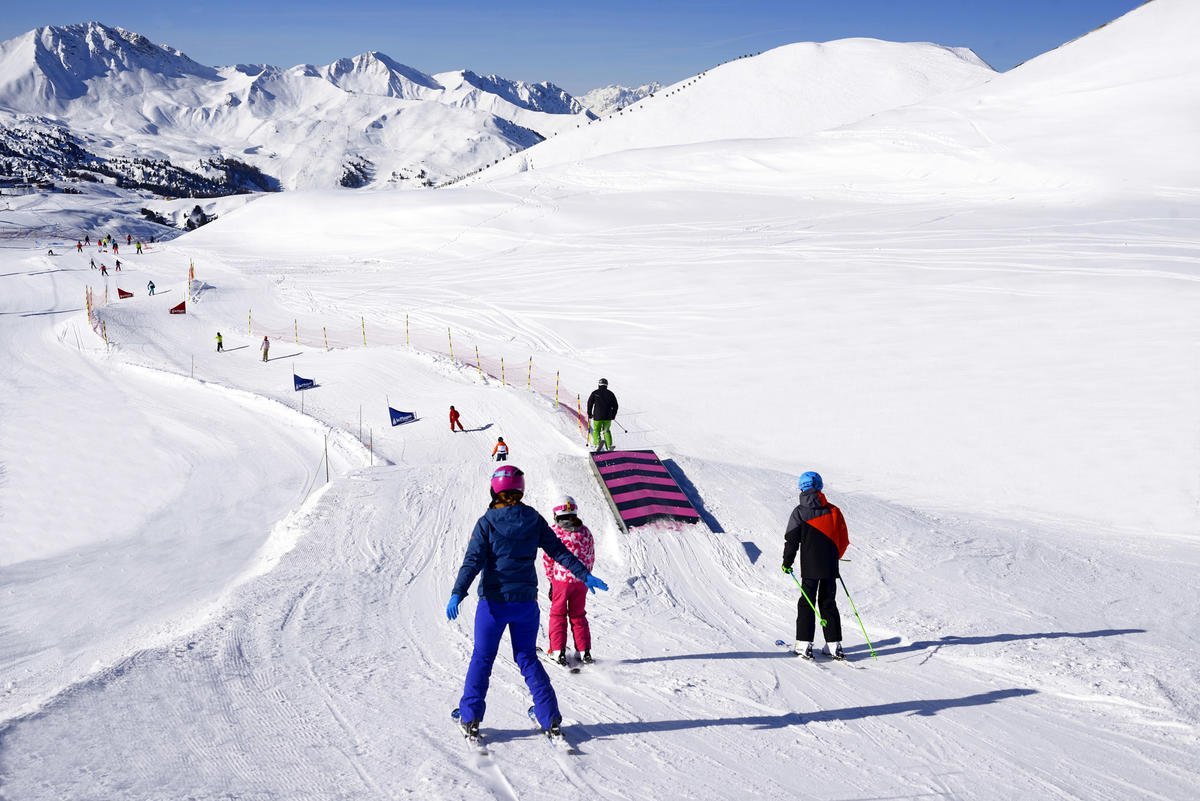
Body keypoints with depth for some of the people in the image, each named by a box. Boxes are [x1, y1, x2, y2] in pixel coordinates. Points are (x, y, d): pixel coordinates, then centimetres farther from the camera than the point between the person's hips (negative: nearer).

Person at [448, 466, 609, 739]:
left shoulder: (487, 522, -8)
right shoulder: (534, 520, 0)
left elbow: (473, 561, -15)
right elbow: (559, 551, 4)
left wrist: (457, 594, -18)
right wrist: (585, 576, 10)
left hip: (493, 601, -3)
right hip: (526, 601, 3)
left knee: (482, 658, 10)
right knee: (528, 658, 14)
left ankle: (470, 719, 11)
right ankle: (550, 719, 10)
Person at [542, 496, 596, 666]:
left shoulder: (555, 532, -8)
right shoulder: (585, 532, 2)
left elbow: (548, 558, -5)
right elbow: (591, 557, 7)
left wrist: (551, 577, 8)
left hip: (561, 579, -3)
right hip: (581, 580, 3)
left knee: (557, 614, 10)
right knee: (578, 615, 16)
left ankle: (558, 651, 5)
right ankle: (584, 652, 14)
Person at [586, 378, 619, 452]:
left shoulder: (595, 393, -1)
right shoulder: (610, 393, 6)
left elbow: (589, 403, 0)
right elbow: (615, 405, 10)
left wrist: (589, 414, 11)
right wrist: (613, 415, 21)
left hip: (597, 416, -3)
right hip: (608, 417, 3)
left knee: (596, 431, 8)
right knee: (607, 431, 16)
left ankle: (597, 443, -13)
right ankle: (609, 446, 8)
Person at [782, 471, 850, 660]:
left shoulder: (799, 512, -7)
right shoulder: (833, 511, 2)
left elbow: (791, 540, -7)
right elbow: (844, 540, 7)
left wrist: (787, 563, 4)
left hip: (809, 567, -3)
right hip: (830, 567, 3)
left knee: (806, 603, 4)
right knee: (828, 603, 11)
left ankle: (804, 644, -3)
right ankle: (834, 645, 8)